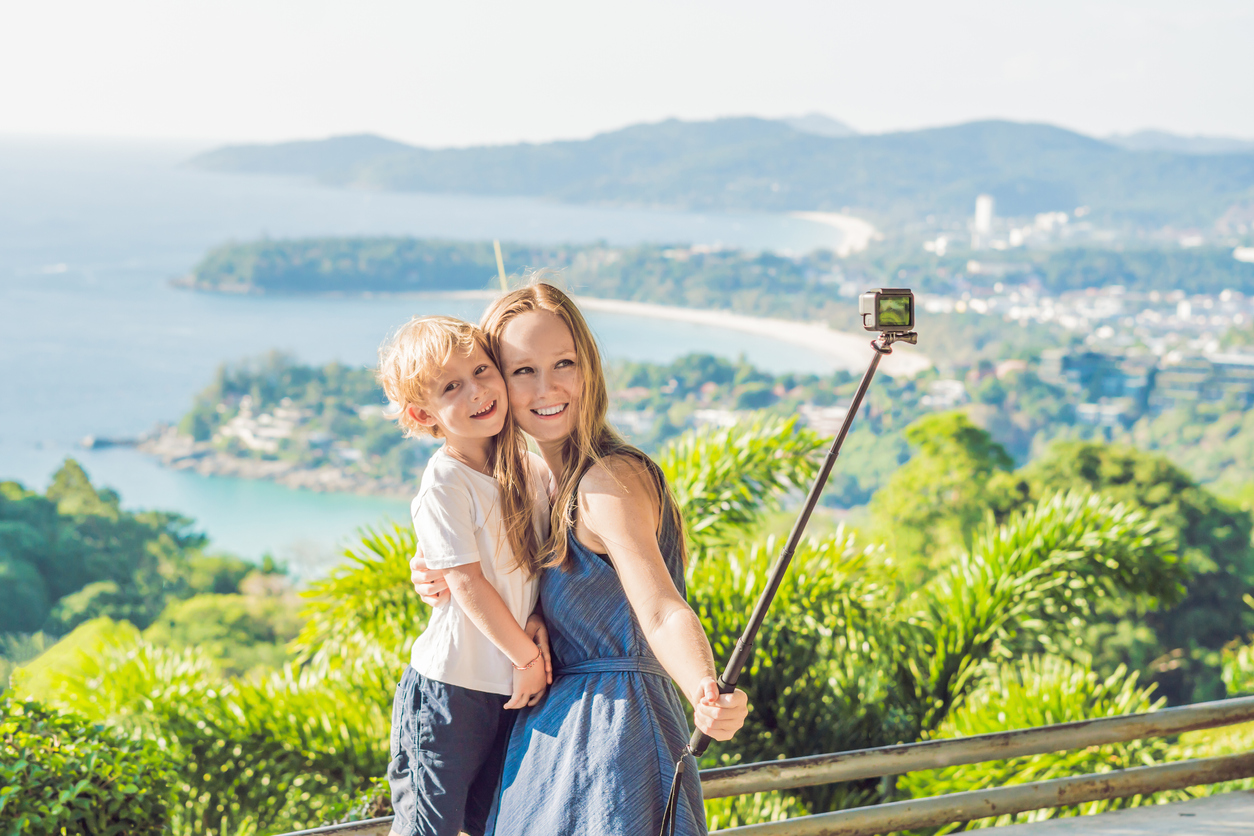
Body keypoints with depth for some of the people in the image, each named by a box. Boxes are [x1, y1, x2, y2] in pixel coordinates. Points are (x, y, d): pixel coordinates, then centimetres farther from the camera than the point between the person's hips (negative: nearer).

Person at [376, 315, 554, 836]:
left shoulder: (525, 465, 5)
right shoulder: (444, 484, -16)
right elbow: (468, 583, -18)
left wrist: (538, 626, -5)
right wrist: (528, 657, -12)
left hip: (509, 690, 6)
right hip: (449, 689, -6)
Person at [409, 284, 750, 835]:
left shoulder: (611, 480, -18)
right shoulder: (551, 480, 10)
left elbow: (662, 611, -29)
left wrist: (705, 693, -49)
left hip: (613, 727, -9)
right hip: (553, 730, 9)